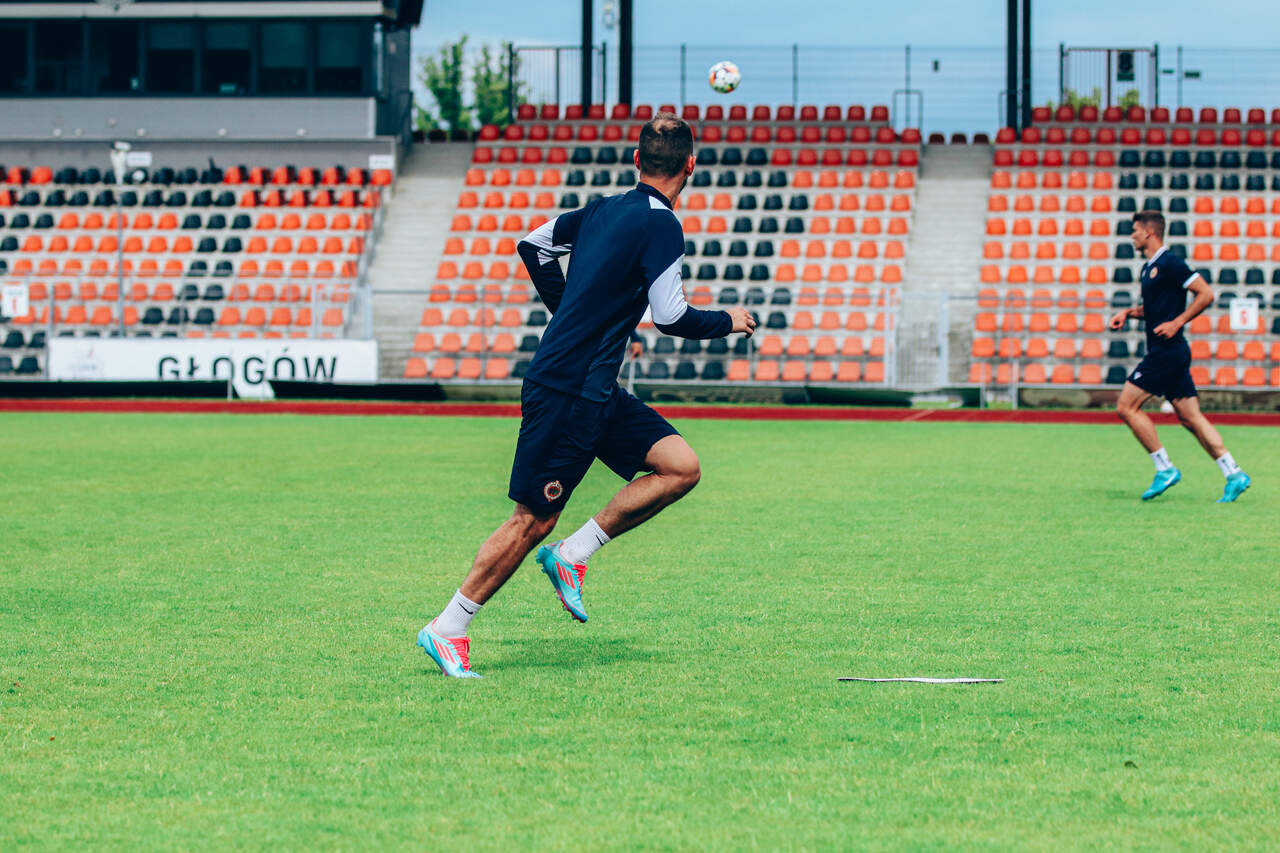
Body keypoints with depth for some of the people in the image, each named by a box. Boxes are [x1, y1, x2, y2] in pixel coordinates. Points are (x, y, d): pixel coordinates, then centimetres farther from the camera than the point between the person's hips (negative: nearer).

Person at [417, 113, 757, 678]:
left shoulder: (602, 210, 11)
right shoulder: (661, 225, -14)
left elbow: (532, 246, 22)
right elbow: (670, 318, -15)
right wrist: (728, 323, 3)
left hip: (597, 394, 9)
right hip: (565, 393, -9)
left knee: (681, 468, 3)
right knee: (533, 521, -4)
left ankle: (571, 555, 4)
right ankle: (448, 629, 4)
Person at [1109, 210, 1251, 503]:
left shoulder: (1169, 263, -11)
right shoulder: (1149, 268, 17)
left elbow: (1206, 294, -14)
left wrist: (1177, 322, -18)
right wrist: (1128, 313, 15)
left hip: (1167, 350, -10)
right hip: (1163, 353, 10)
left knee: (1126, 406, -8)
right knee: (1190, 416, 6)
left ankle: (1165, 469, -6)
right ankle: (1234, 475, 2)